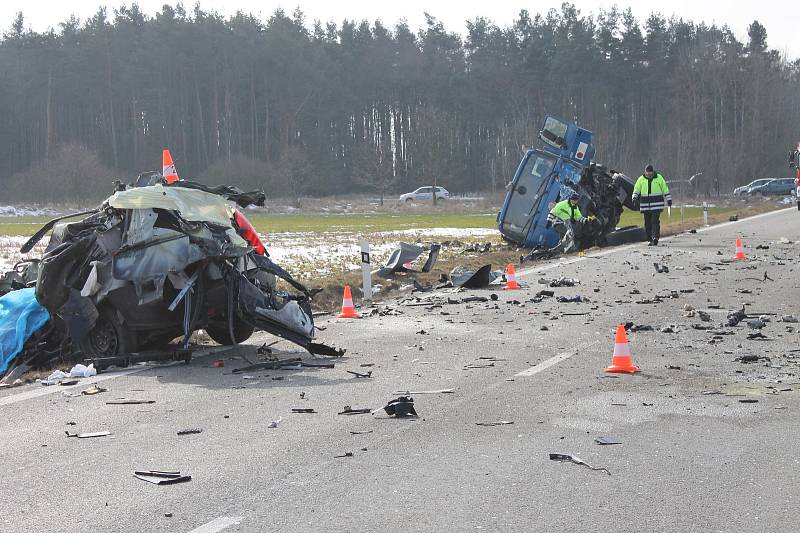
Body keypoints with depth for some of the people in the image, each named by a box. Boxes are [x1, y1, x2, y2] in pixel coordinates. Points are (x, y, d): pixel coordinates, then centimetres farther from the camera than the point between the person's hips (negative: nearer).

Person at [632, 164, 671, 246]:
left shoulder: (659, 178, 1)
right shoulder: (641, 179, 5)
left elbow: (665, 189, 6)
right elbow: (636, 189, 7)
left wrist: (669, 199, 6)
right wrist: (635, 198, -9)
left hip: (656, 204, -3)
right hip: (645, 205, 3)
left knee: (655, 221, -14)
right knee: (647, 223, 4)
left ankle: (655, 237, -18)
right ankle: (651, 240, 11)